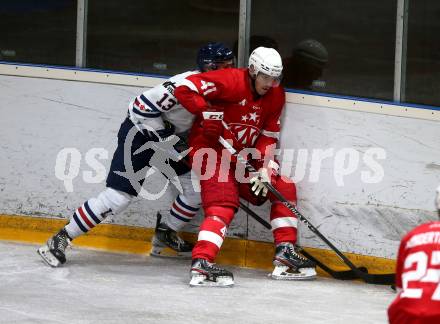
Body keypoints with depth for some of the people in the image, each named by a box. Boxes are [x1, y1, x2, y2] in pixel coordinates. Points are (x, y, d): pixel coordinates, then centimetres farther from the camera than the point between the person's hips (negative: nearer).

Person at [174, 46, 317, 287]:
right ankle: (201, 263, -33)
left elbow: (269, 137, 5)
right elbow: (184, 89, -22)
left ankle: (285, 254, 11)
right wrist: (207, 113, -31)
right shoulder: (231, 81, -19)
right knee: (224, 203, -24)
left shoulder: (276, 96, 3)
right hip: (209, 147, -8)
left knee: (283, 188, 7)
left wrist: (264, 169, -8)